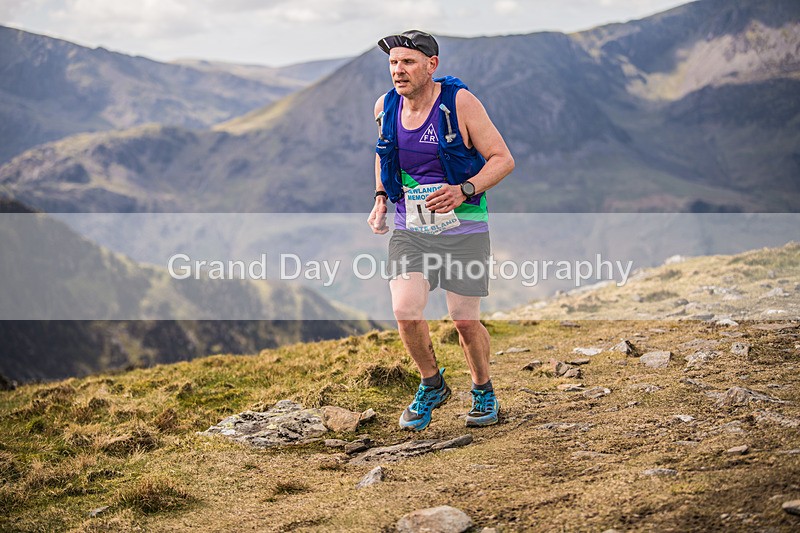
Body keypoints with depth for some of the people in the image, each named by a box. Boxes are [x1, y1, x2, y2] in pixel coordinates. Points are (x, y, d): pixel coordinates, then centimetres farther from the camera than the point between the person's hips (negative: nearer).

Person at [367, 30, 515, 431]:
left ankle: (483, 390, 29)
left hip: (463, 229, -3)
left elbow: (503, 159, -11)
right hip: (409, 230, 3)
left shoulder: (460, 102, -13)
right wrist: (380, 198, 8)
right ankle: (432, 386, 13)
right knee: (406, 313, -14)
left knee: (465, 321, 1)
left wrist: (463, 191, -27)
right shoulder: (385, 107, 1)